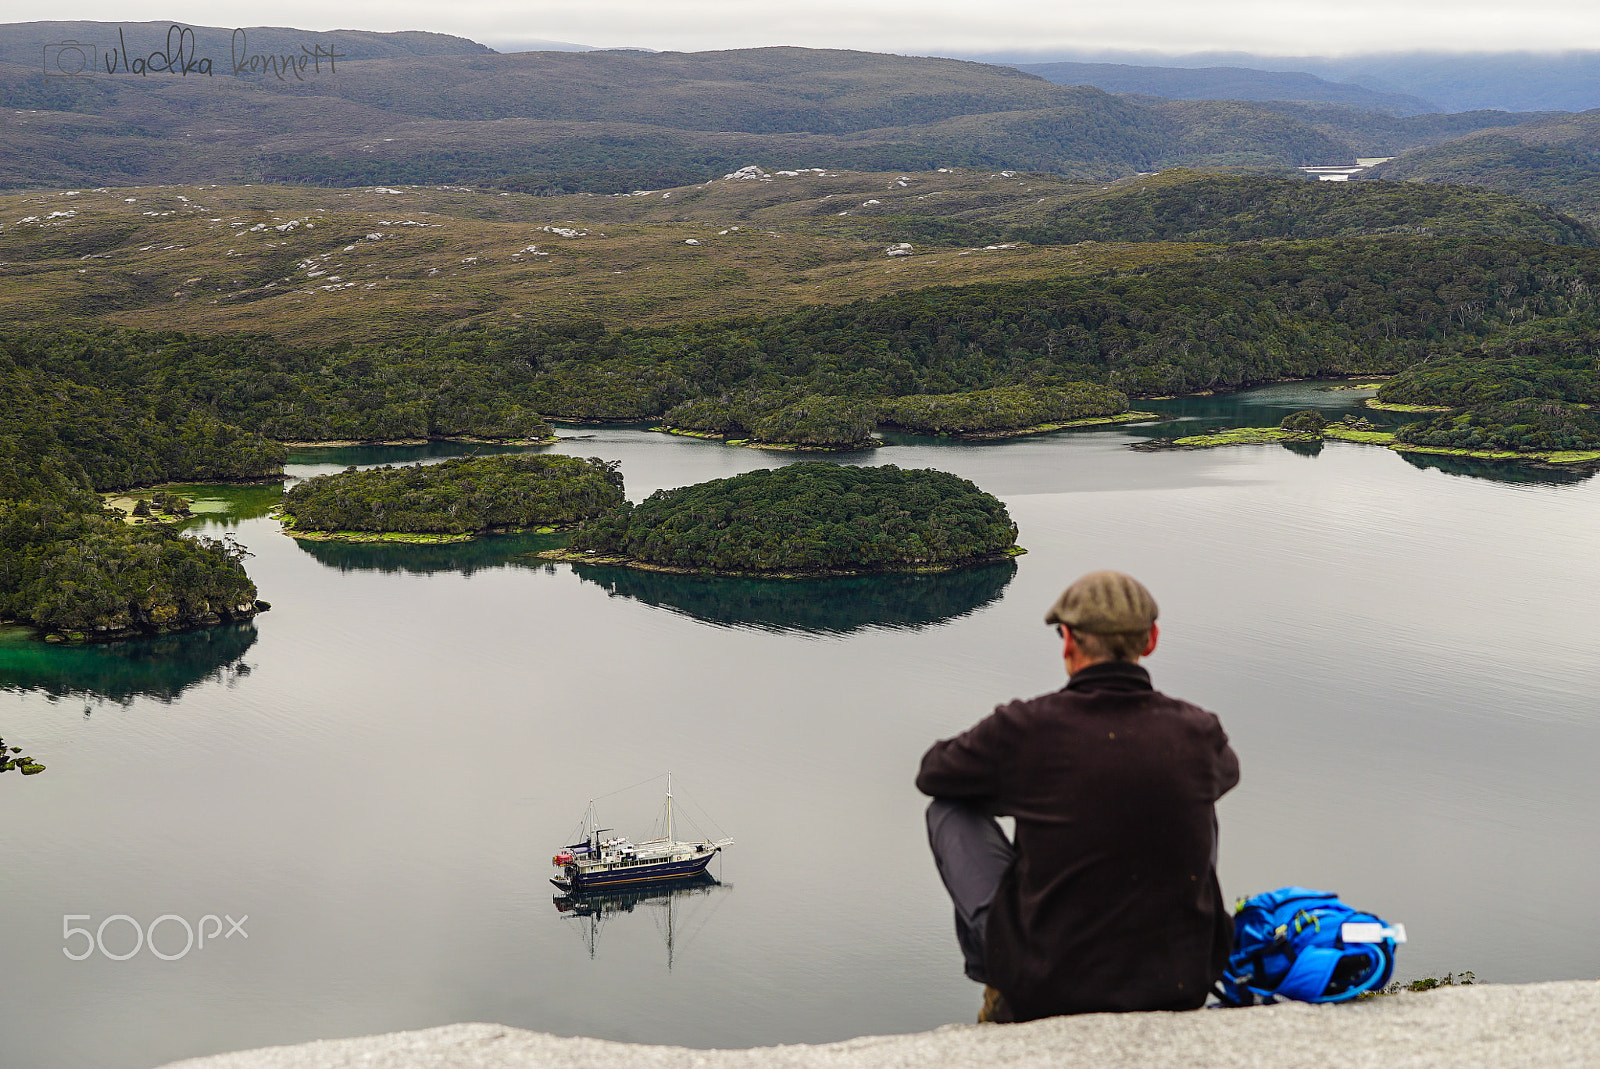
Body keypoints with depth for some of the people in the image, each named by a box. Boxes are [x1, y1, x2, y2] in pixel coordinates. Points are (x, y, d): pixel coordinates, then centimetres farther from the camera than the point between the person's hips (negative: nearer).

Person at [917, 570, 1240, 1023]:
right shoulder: (1197, 731, -6)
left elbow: (932, 773, 8)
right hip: (1180, 985, 3)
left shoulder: (1024, 727, -14)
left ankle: (999, 986, 19)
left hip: (1043, 989, -2)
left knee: (949, 810, 16)